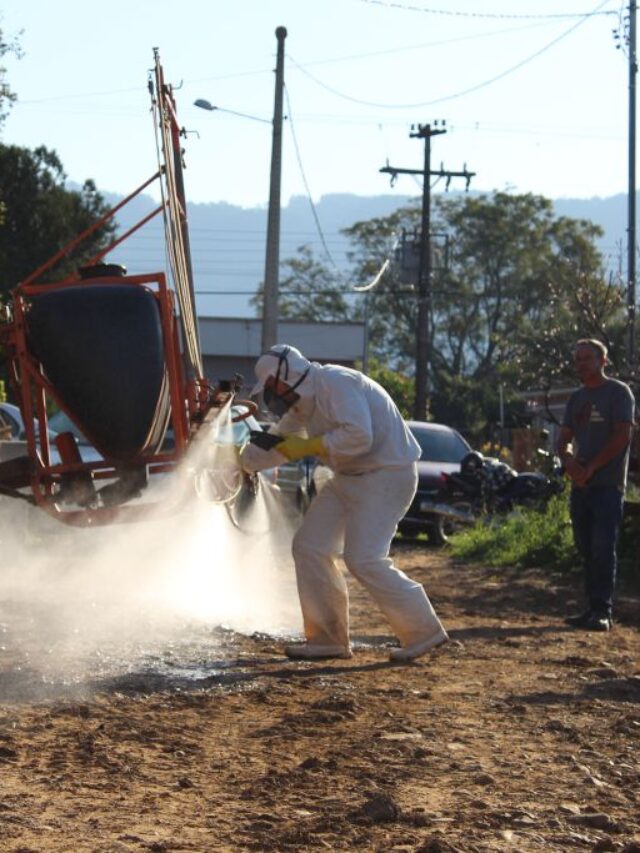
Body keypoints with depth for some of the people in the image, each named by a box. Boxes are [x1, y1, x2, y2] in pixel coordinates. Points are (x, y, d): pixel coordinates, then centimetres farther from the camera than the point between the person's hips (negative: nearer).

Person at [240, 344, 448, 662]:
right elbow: (277, 442, 24)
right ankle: (327, 638, 11)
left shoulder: (336, 384, -20)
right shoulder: (303, 402, 12)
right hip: (349, 478, 10)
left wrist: (309, 446, -22)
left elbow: (359, 435, -30)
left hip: (386, 474, -10)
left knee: (363, 559, -18)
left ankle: (423, 631, -9)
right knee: (310, 547, 6)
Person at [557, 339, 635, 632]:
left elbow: (622, 436, -11)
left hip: (608, 484, -7)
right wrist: (568, 460, -8)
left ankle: (602, 611, -13)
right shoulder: (576, 398, 18)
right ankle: (593, 608, 11)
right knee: (586, 549, 7)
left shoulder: (617, 392, -3)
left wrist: (591, 468, -14)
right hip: (580, 485, 7)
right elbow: (564, 439, 15)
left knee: (603, 548, -12)